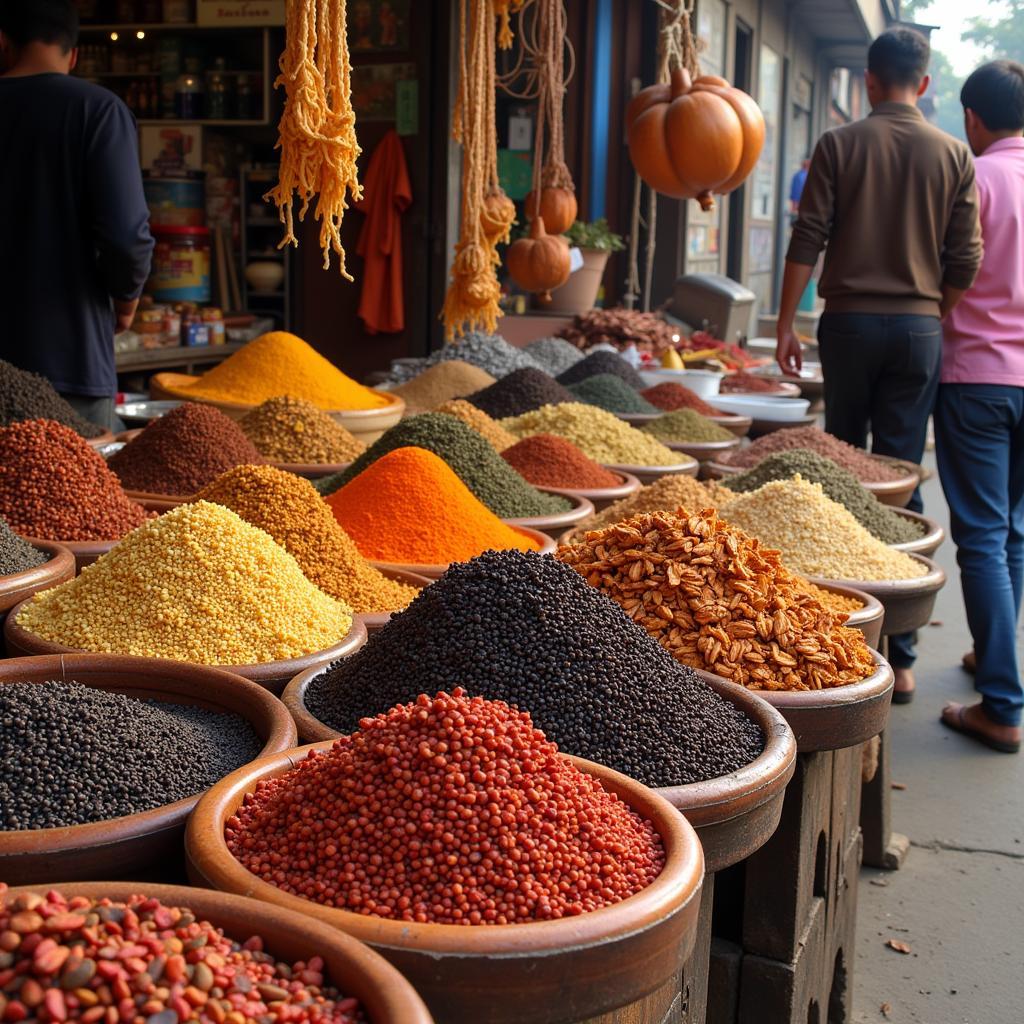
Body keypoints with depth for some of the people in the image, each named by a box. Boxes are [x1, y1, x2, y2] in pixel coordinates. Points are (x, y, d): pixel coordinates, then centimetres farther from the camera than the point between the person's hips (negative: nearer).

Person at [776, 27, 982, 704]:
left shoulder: (839, 146, 0)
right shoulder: (954, 155, 3)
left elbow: (808, 241, -3)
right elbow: (965, 261, 2)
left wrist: (786, 324, 3)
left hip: (849, 318, -1)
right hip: (919, 325, 1)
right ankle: (898, 655, 4)